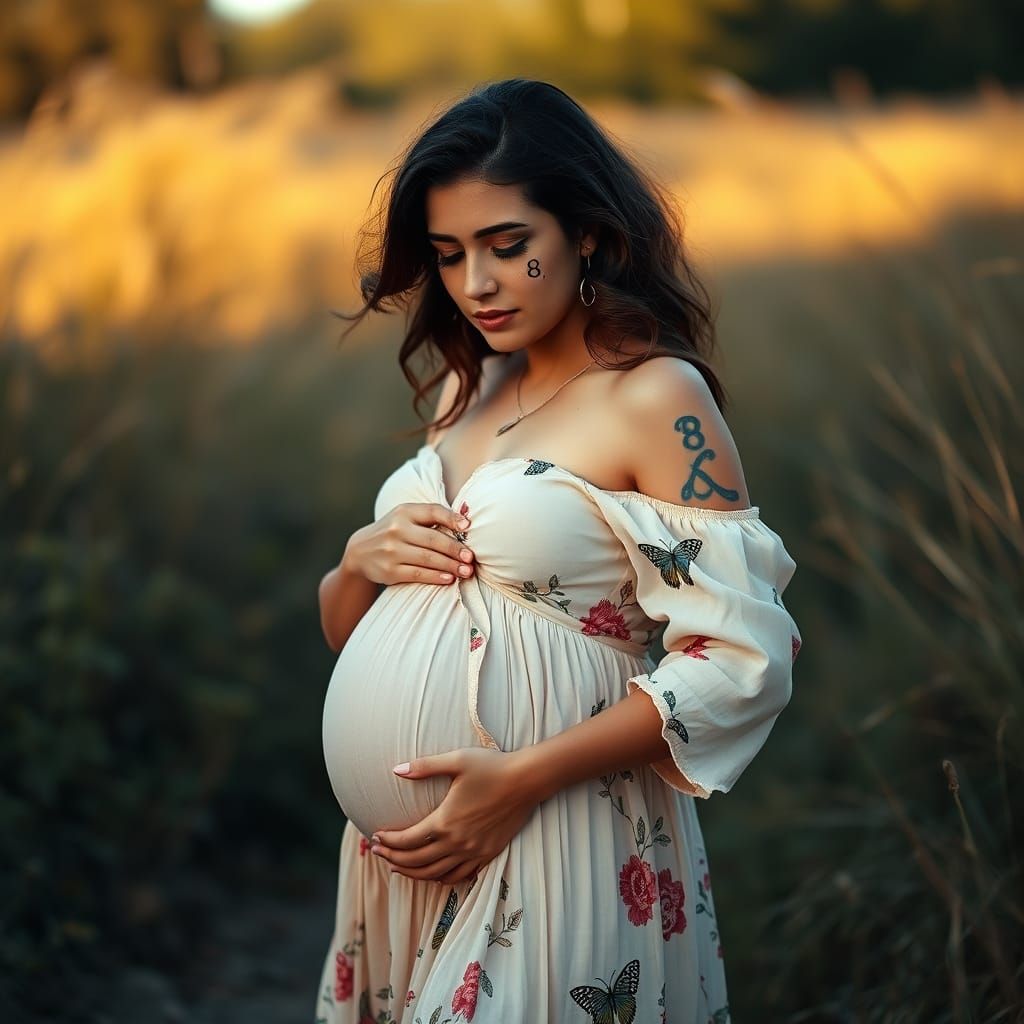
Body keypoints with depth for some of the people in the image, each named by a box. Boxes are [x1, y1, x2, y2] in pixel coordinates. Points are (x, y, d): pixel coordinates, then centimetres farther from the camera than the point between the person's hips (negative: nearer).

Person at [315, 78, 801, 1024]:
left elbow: (744, 660, -17)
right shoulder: (470, 393, 10)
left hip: (541, 853, -7)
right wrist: (362, 560, -7)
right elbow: (347, 631, 16)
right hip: (396, 854, 7)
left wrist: (523, 778, -21)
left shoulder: (656, 397, -11)